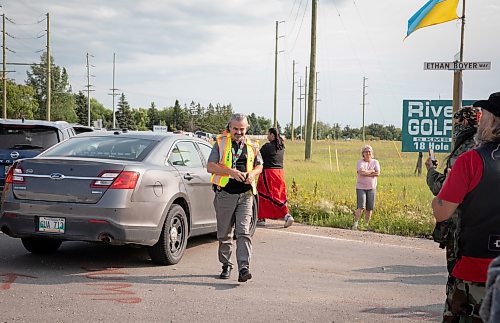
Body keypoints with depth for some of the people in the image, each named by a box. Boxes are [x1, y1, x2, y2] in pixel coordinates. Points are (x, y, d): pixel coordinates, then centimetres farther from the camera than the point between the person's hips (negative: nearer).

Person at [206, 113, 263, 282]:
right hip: (225, 193, -1)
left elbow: (259, 165, 23)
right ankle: (226, 265, 24)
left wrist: (252, 173, -1)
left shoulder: (251, 146, 11)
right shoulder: (220, 143, 2)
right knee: (224, 234, 8)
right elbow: (210, 167, -5)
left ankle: (244, 268, -18)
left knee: (243, 232, -11)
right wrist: (231, 171, -17)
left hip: (245, 194, 1)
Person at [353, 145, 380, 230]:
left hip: (372, 188, 3)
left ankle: (366, 225, 15)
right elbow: (361, 172, -20)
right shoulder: (360, 162, -1)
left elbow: (378, 173, -9)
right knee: (361, 207, -13)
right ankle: (355, 224, -9)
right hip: (361, 187, -3)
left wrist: (366, 173, -14)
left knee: (369, 208, 4)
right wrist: (372, 171, -9)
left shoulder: (375, 162, 7)